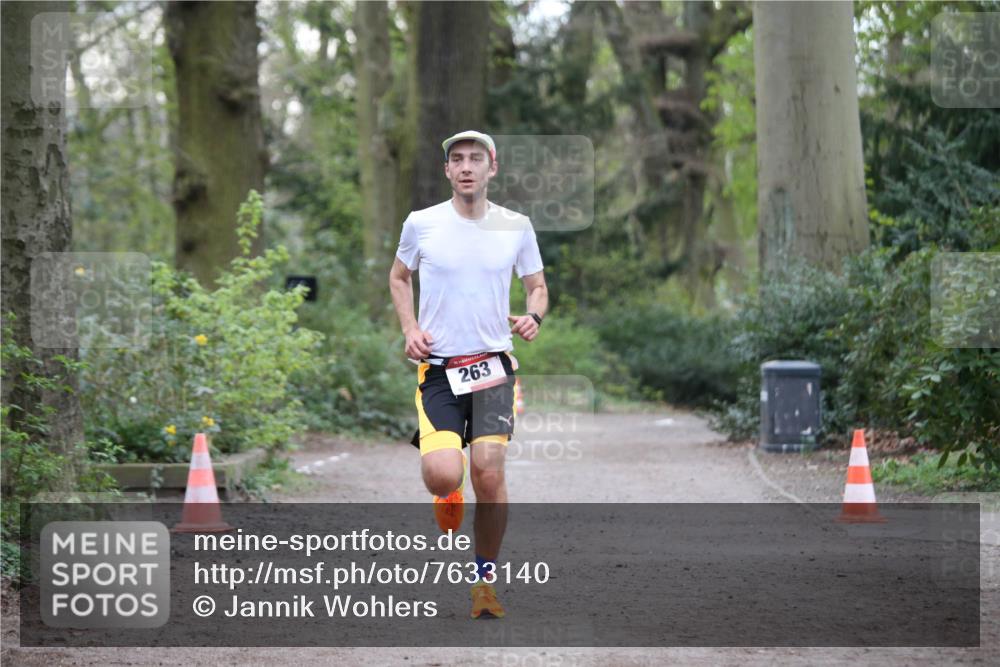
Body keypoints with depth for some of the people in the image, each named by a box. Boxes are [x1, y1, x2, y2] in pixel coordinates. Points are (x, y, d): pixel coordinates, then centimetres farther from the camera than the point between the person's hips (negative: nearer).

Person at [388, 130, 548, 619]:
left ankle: (485, 579, 7)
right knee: (443, 476, -19)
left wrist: (532, 317, -7)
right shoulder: (421, 224, 0)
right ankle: (448, 497, 22)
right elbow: (398, 275, 18)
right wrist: (410, 329, 3)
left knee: (489, 473, -13)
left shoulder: (516, 227, 3)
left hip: (493, 365, 1)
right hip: (437, 367, -1)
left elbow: (537, 286, 16)